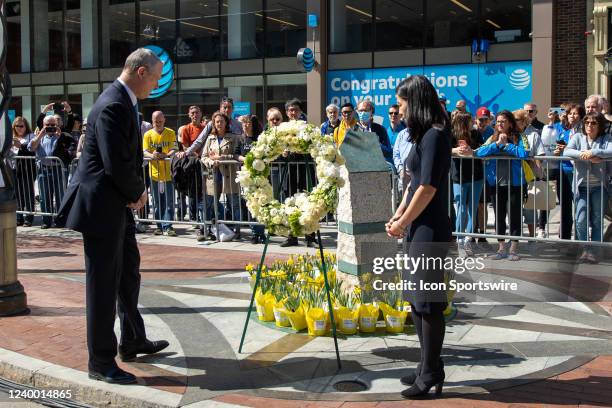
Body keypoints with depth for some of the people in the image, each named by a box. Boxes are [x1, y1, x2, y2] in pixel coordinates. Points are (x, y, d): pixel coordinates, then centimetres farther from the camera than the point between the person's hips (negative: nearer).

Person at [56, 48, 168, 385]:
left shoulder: (124, 102, 10)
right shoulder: (112, 106, -23)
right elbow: (117, 165, -26)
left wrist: (137, 191, 0)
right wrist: (138, 192, -9)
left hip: (120, 203, 11)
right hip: (101, 205, -11)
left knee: (129, 272, 21)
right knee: (104, 283, -1)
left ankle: (133, 341, 38)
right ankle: (101, 362, 11)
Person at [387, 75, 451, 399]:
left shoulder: (434, 135, -15)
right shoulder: (422, 135, 13)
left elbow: (428, 188, -19)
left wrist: (403, 223, -9)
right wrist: (397, 215, 8)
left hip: (430, 230, -10)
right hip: (418, 228, 10)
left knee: (428, 301, -1)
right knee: (417, 300, 15)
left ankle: (431, 375, 10)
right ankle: (427, 368, 27)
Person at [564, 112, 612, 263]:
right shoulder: (578, 137, 6)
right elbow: (566, 151, -11)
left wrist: (594, 152, -27)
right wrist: (586, 156, -22)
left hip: (600, 186, 0)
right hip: (582, 186, 0)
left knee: (597, 220, 5)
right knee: (581, 220, -7)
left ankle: (595, 250, 16)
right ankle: (586, 249, 9)